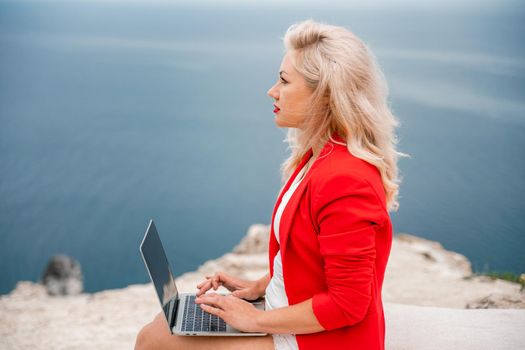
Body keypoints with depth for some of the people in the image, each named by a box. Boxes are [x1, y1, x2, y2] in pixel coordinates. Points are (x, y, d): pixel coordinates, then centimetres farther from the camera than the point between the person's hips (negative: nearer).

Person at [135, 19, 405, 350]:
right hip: (290, 314, 9)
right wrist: (258, 286, 5)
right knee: (165, 322, 9)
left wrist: (256, 320, -17)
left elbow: (346, 304, -25)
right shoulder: (321, 156, 2)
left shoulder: (344, 180, -28)